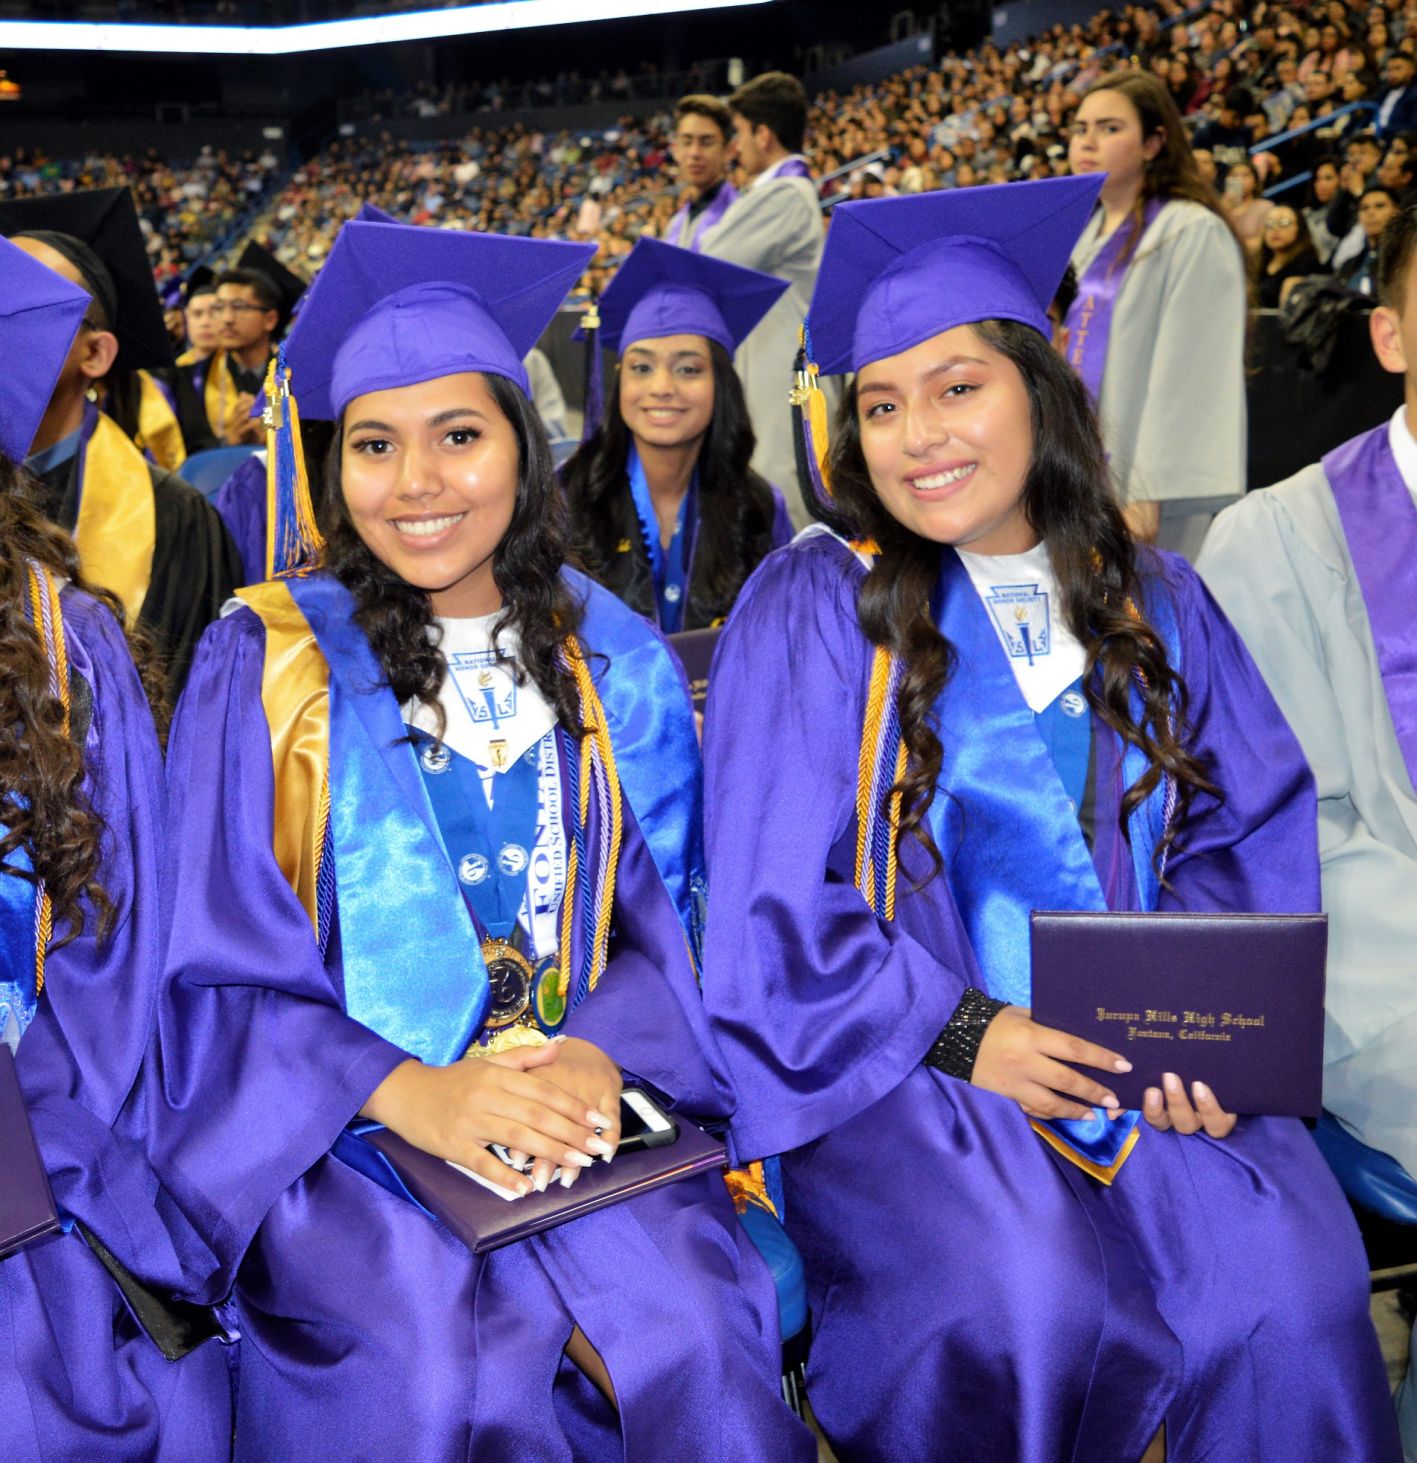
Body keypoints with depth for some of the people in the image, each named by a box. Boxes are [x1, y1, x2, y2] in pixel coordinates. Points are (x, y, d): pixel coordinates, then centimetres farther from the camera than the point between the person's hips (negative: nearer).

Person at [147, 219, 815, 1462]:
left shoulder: (615, 662, 6)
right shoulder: (265, 664, -2)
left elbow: (667, 919, 6)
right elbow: (222, 978, -4)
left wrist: (598, 1050, -14)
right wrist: (412, 1091, -19)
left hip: (576, 1099, 2)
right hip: (334, 1131, -2)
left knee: (695, 1343, -20)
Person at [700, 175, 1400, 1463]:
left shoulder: (1153, 600, 9)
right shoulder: (814, 605, -2)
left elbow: (1248, 829, 9)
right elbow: (776, 892, -6)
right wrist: (956, 1031, -14)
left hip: (1141, 1056, 3)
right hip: (898, 1057, -3)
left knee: (1290, 1293, -20)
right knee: (1023, 1305, -28)